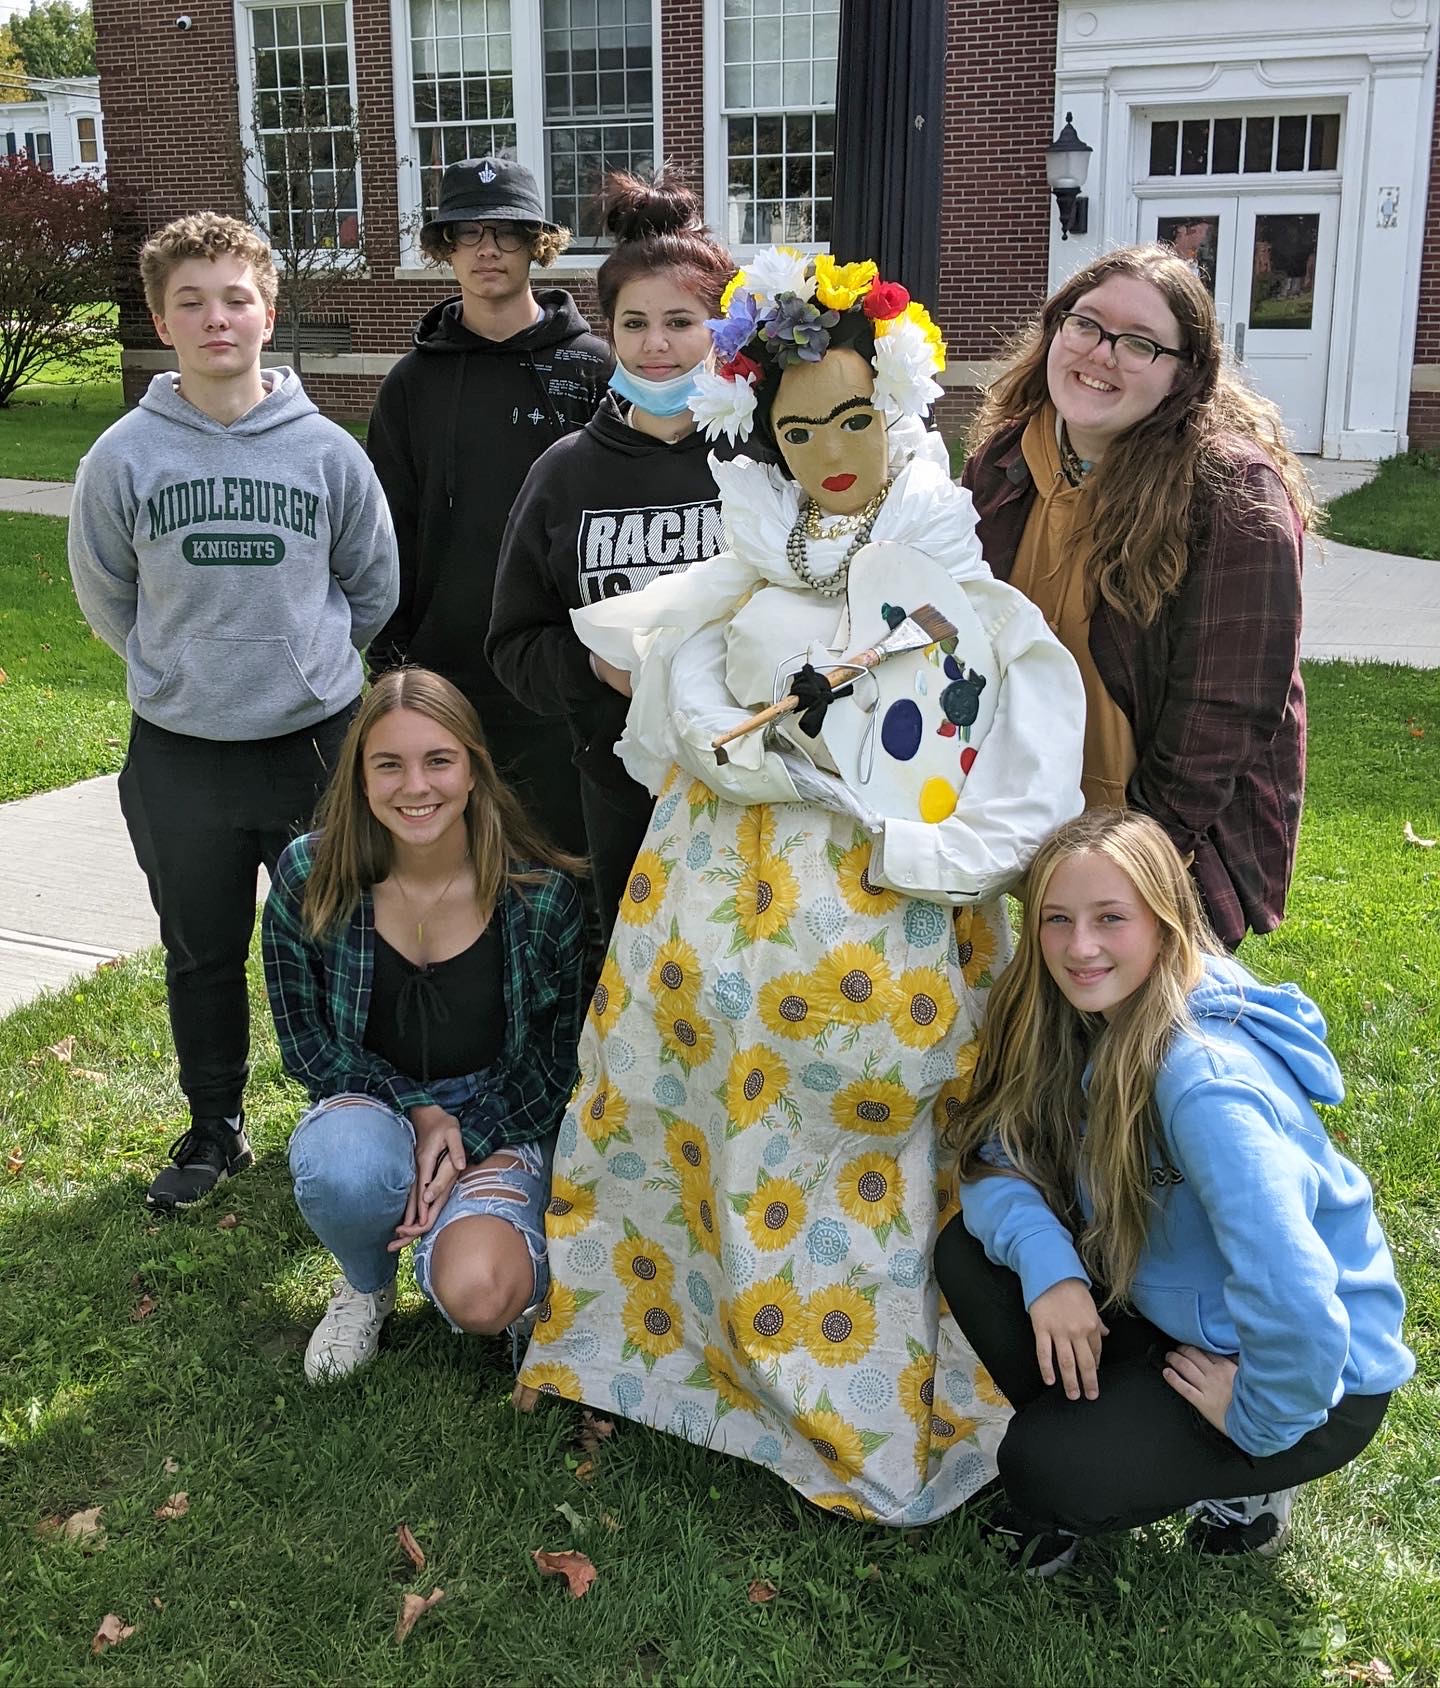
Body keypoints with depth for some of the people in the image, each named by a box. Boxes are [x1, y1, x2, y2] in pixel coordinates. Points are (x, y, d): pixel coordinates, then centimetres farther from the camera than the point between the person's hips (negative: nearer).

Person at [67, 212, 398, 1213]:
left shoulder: (329, 450, -5)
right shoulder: (124, 457, -6)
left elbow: (373, 588, 8)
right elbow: (105, 595, 9)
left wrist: (304, 658, 9)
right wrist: (180, 668, 8)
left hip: (318, 741, 0)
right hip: (180, 754, 1)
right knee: (202, 958, 14)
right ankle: (216, 1129, 32)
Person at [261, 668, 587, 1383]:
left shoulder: (542, 892, -14)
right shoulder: (309, 879, -12)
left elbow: (556, 1056, -4)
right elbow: (305, 1043, -4)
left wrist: (467, 1139, -17)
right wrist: (418, 1110, -18)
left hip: (501, 1117, -1)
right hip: (369, 1104, 2)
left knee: (477, 1296, -29)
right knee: (346, 1168, -36)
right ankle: (366, 1284, 2)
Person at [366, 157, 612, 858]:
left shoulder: (591, 367, 1)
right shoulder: (413, 381, 9)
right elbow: (390, 531, 11)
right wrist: (388, 658, 5)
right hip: (444, 674, 2)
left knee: (564, 854, 5)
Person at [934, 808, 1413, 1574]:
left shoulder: (1205, 1081, -34)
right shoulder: (1090, 1023, -8)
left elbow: (1294, 1301, -39)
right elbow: (993, 1160, -5)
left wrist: (1257, 1419, -21)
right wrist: (1043, 1258, -25)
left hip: (1313, 1374, -7)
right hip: (1170, 1311, 8)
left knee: (1045, 1470, -21)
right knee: (968, 1253, -7)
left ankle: (1243, 1481, 7)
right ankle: (1099, 1444, 11)